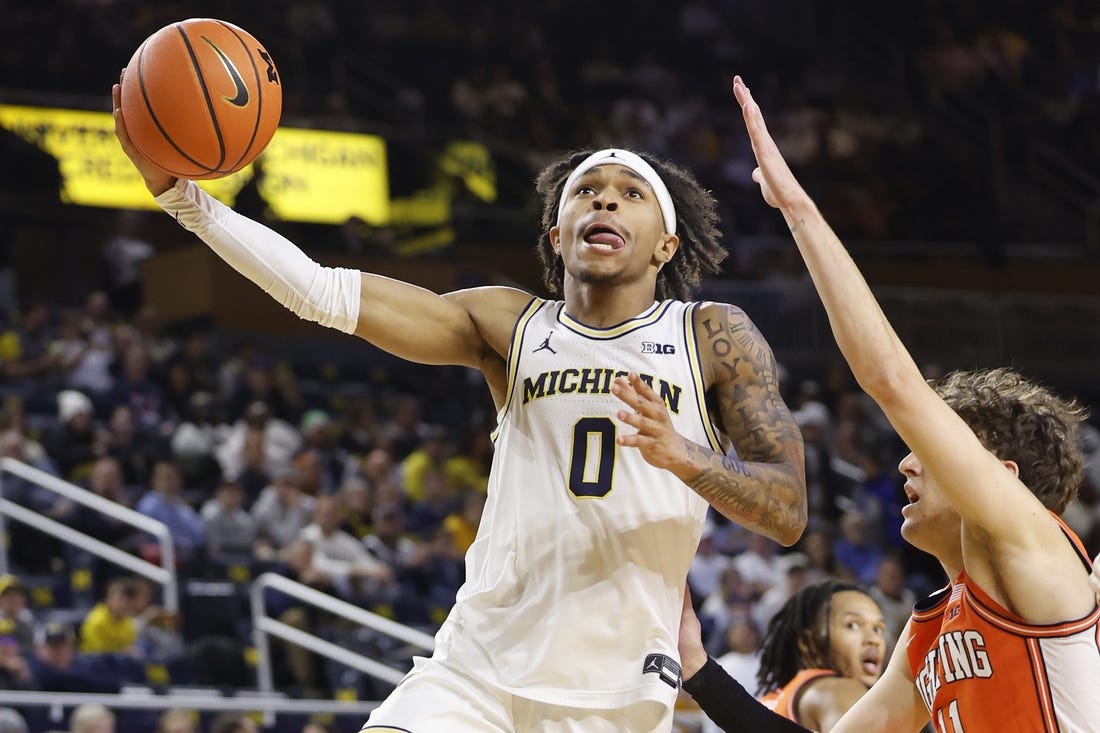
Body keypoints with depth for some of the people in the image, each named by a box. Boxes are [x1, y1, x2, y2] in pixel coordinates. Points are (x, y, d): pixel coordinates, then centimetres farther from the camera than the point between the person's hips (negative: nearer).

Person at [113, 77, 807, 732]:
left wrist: (684, 456, -23)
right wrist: (178, 189, -9)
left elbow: (790, 512, -4)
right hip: (477, 675, 1)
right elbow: (324, 291, -1)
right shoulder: (509, 326, 7)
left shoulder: (713, 337, 2)